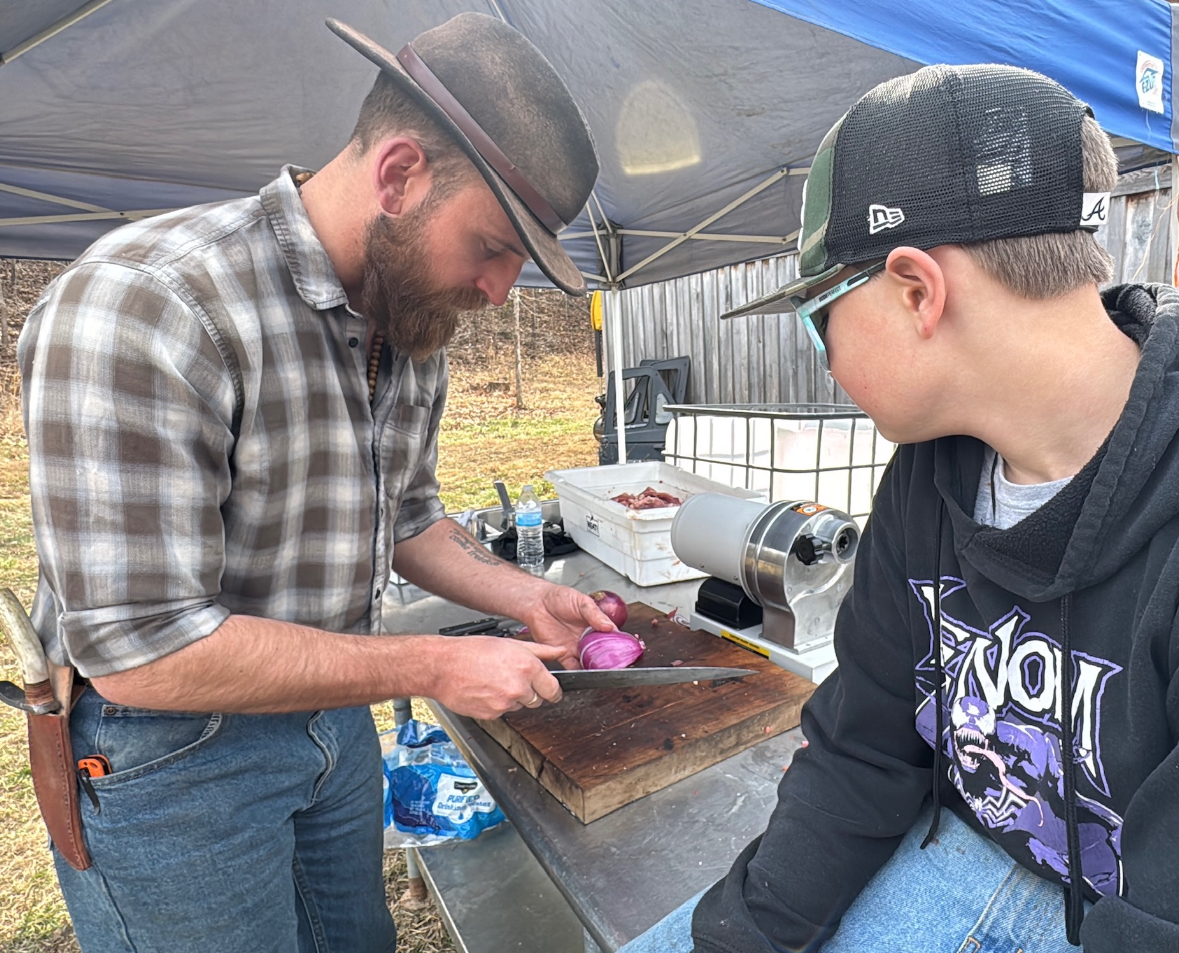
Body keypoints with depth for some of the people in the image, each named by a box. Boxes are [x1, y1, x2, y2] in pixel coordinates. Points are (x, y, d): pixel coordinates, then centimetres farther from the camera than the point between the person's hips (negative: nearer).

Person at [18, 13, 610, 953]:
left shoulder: (414, 329, -3)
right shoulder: (139, 304, -27)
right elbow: (142, 650, -28)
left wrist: (528, 599, -4)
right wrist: (434, 670, -24)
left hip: (335, 716, 7)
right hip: (169, 750, -6)